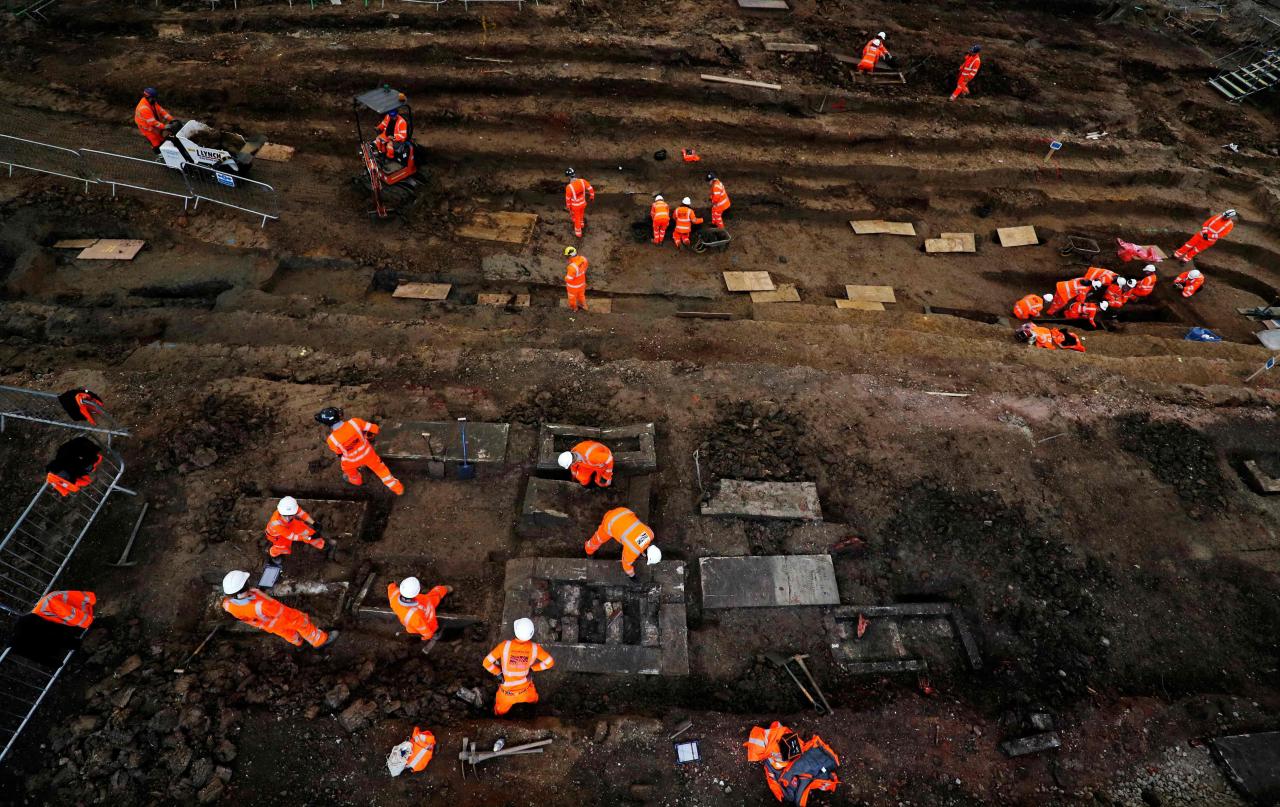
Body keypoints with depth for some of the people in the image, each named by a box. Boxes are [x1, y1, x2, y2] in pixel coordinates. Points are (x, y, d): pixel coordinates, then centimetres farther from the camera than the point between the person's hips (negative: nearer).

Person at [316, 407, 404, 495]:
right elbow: (374, 428, -16)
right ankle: (398, 489, 36)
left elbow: (338, 452, -7)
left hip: (353, 460, -1)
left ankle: (356, 480, 67)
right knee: (379, 468, 25)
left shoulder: (332, 439, -30)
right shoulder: (354, 422, -31)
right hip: (367, 453, 1)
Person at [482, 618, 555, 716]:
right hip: (525, 689, 1)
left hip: (506, 691, -1)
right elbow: (550, 662, -12)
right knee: (534, 701, 37)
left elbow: (487, 662, -23)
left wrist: (498, 672, -7)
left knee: (500, 712, 32)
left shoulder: (505, 645, -31)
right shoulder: (534, 648, -25)